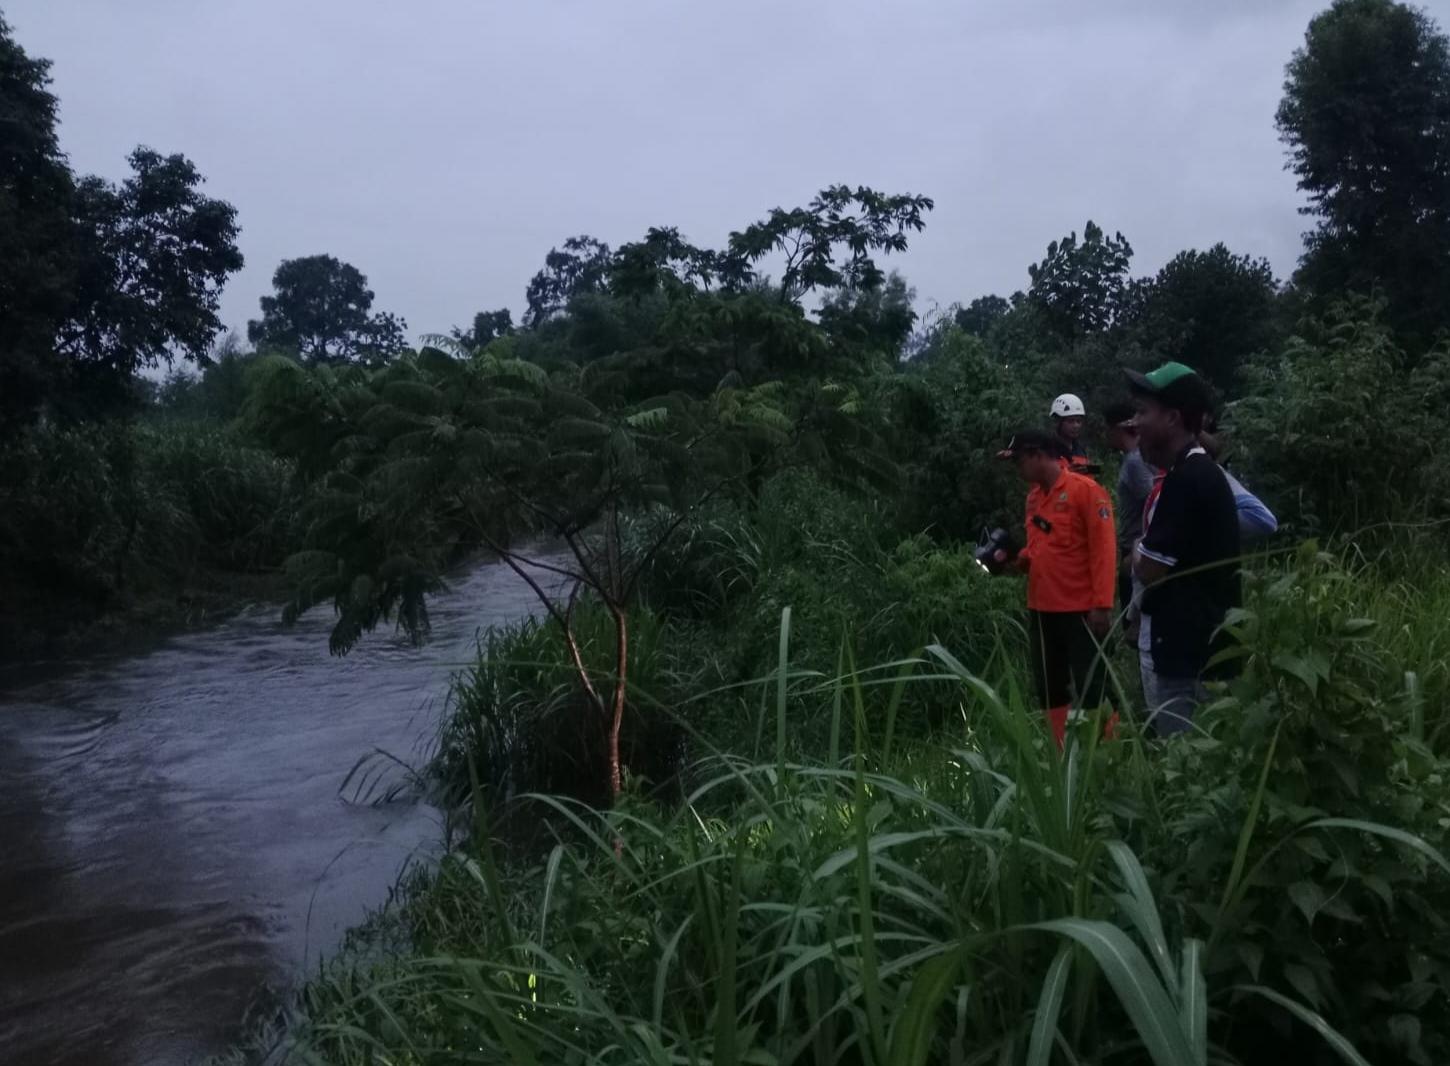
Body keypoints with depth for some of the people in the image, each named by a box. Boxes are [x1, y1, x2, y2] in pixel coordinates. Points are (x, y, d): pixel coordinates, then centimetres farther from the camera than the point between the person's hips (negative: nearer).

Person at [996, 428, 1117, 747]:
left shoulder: (1086, 490, -11)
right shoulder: (1033, 496, 12)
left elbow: (1103, 548, -14)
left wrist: (1101, 605, -19)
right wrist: (1020, 558, -1)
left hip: (1080, 610, -8)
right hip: (1041, 608, 8)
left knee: (1091, 690, -2)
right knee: (1050, 690, 13)